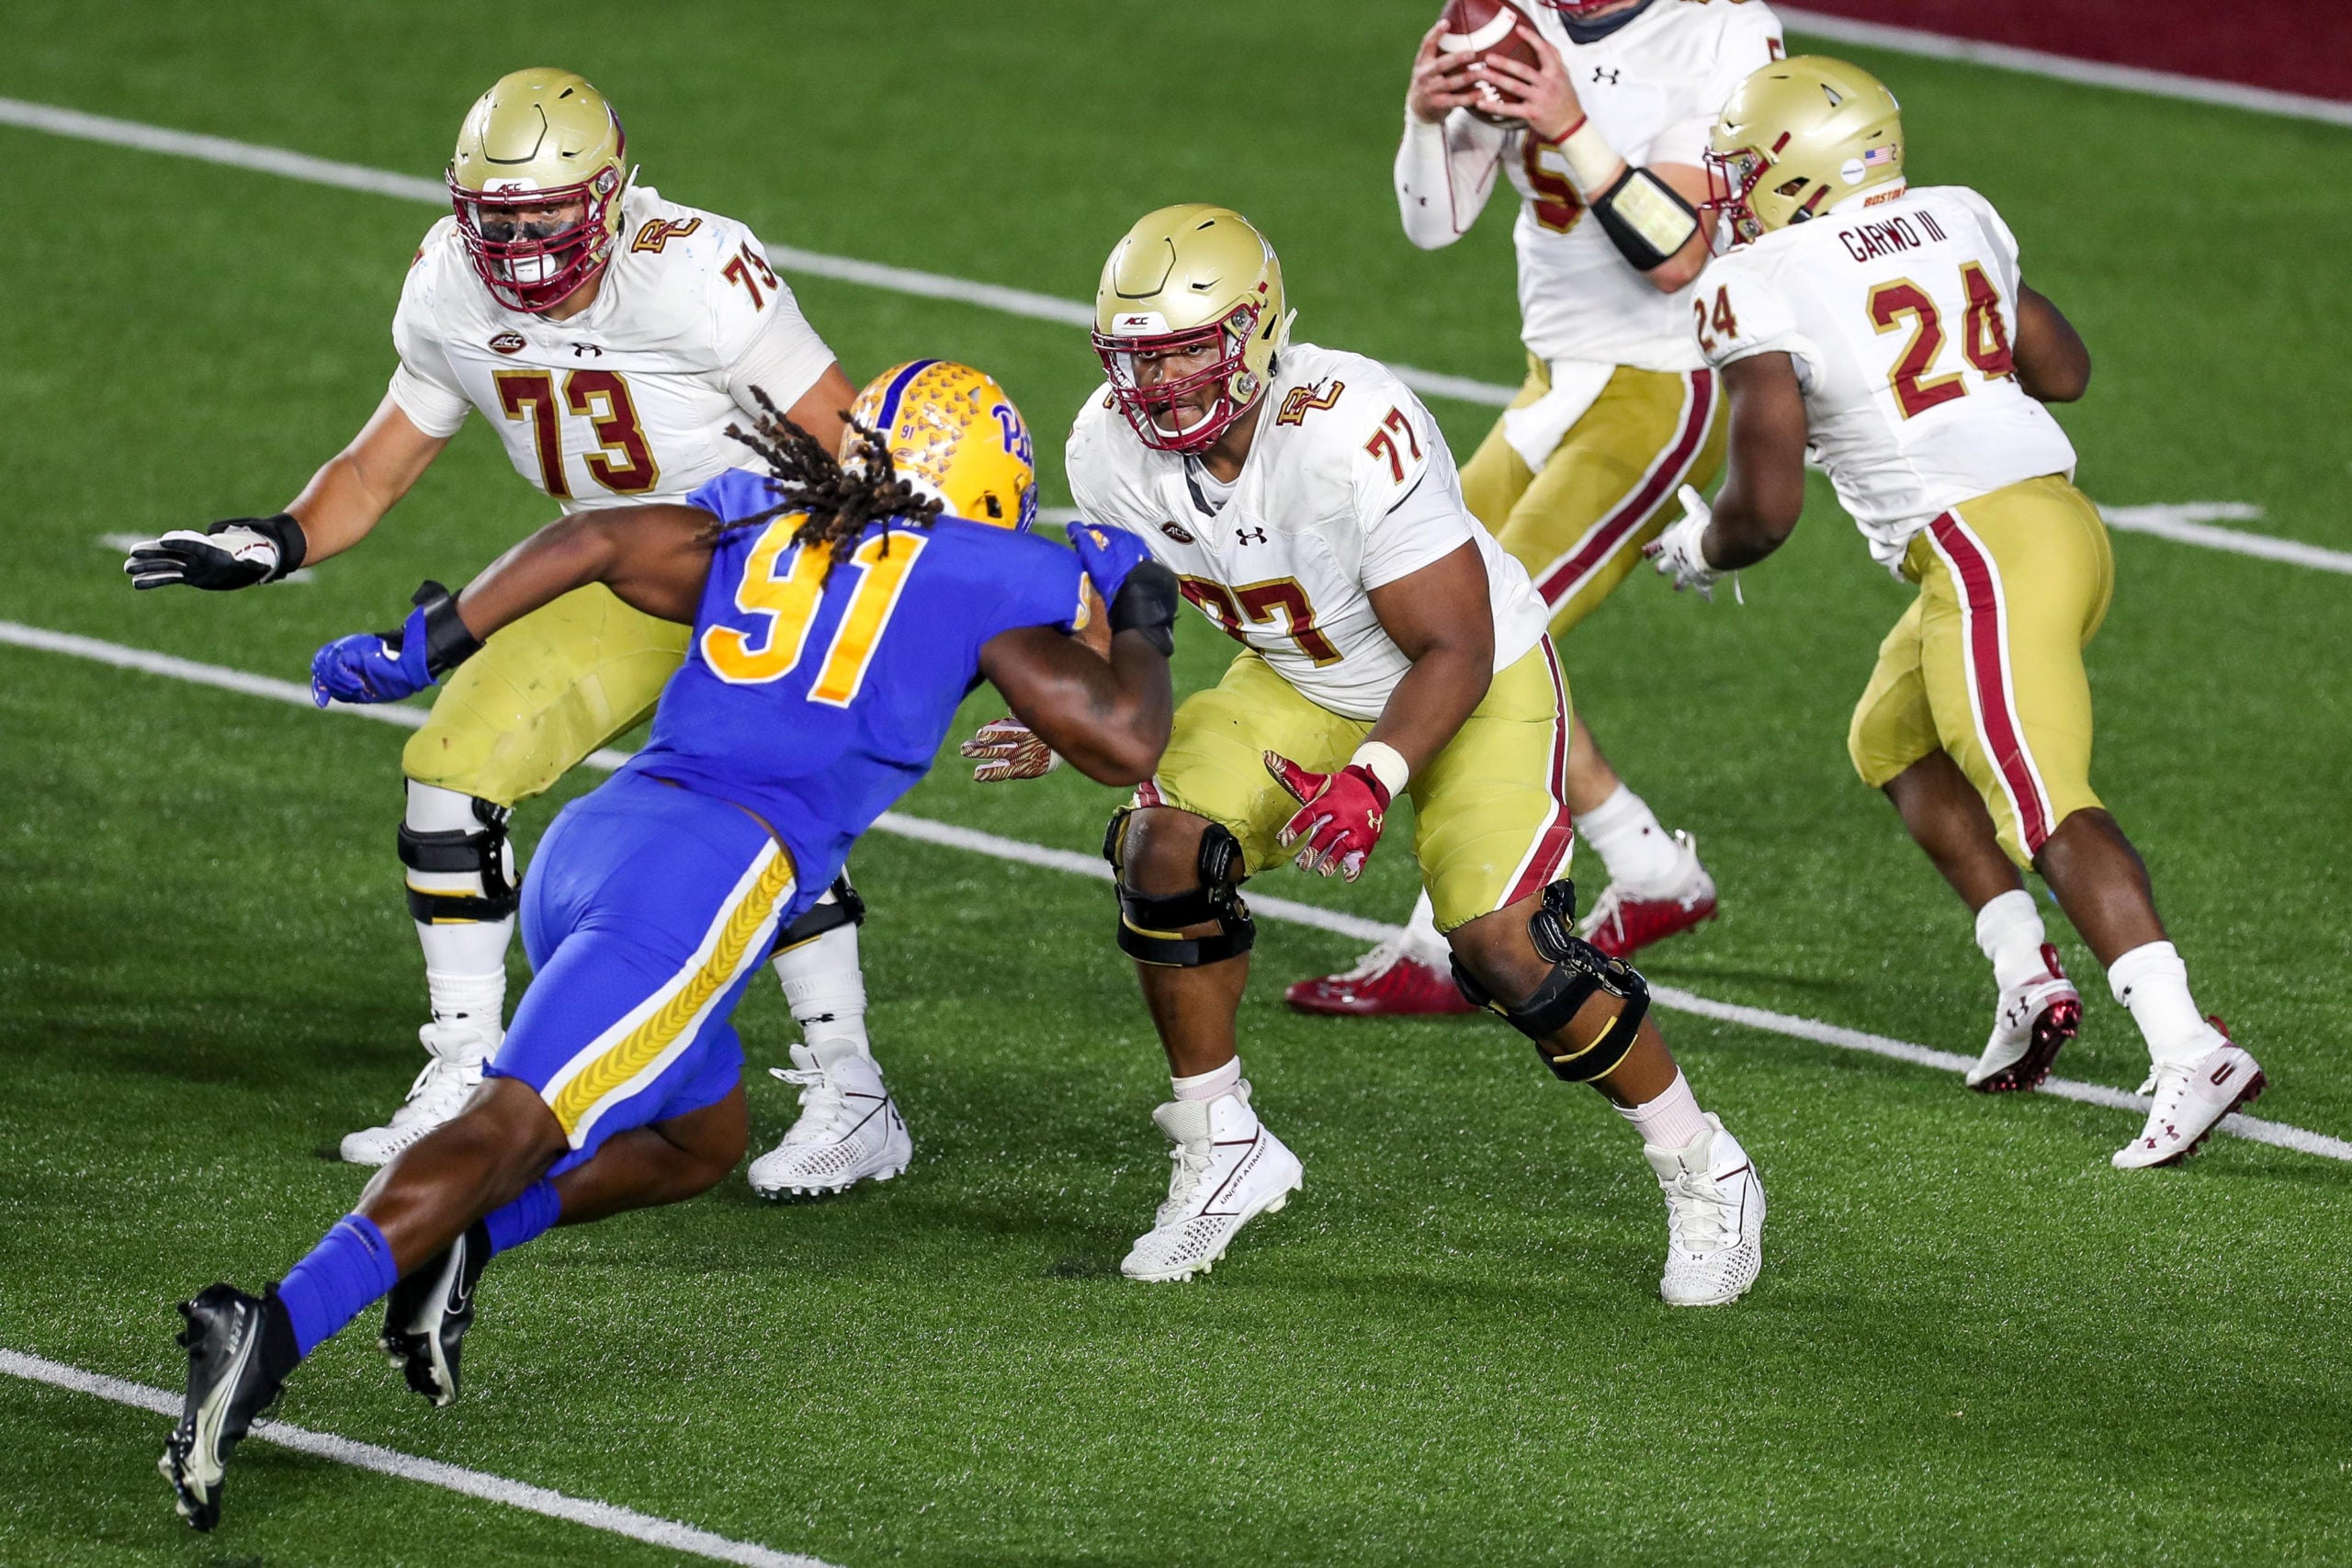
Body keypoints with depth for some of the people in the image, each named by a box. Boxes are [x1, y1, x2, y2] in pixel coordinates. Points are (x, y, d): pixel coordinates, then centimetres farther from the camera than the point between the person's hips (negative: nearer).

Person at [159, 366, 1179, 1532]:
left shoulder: (761, 527, 25)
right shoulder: (983, 580, 12)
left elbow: (603, 538, 8)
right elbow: (1123, 745, 11)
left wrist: (425, 646, 10)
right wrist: (1140, 629, 31)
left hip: (589, 839, 7)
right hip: (711, 877, -7)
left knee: (699, 1141, 26)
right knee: (515, 1131, -17)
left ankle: (462, 1243, 2)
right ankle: (275, 1331, -36)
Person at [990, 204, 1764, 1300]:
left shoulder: (1349, 433, -36)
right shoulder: (1113, 448, -17)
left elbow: (1455, 654, -30)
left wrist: (1371, 781, -42)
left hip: (1480, 678, -6)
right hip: (1298, 682, 6)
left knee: (1504, 943, -19)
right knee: (1164, 850, -14)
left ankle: (1703, 1175, 2)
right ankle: (1221, 1154, 5)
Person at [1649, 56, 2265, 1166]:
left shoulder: (1758, 290, -5)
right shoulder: (1958, 221, 15)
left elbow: (1765, 507, -7)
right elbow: (2063, 369, 27)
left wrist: (1699, 550, 15)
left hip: (1981, 552, -8)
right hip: (2063, 519, 8)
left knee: (2045, 809, -15)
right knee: (1894, 741, 25)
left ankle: (2190, 1053, -29)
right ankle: (2028, 978, 13)